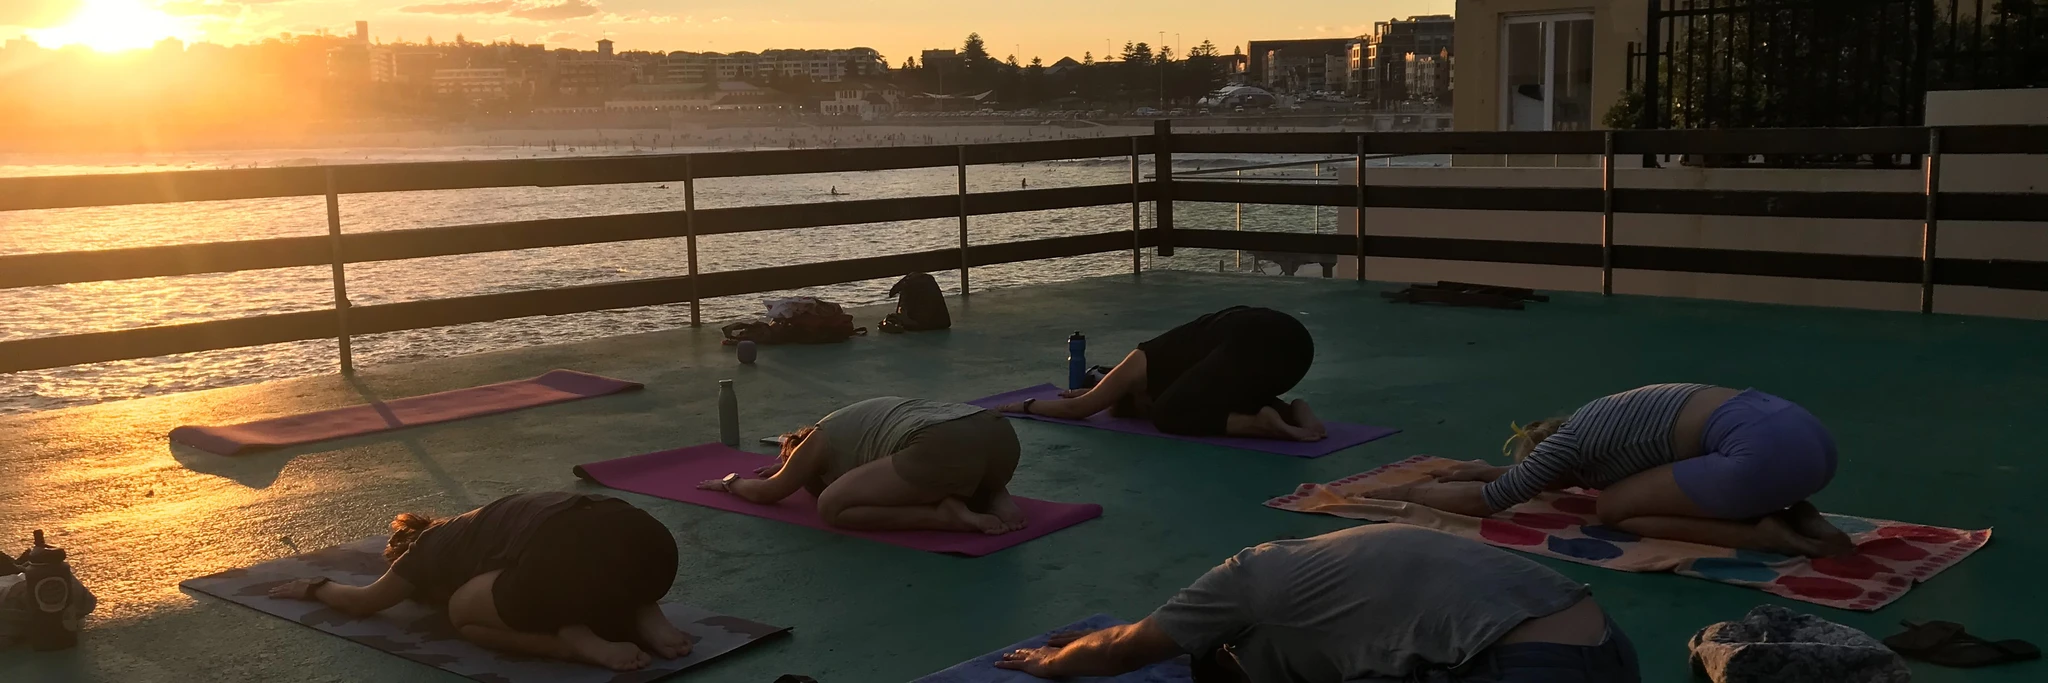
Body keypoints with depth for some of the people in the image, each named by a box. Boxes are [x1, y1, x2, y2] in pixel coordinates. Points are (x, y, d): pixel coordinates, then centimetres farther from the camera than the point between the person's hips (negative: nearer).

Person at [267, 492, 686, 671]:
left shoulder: (433, 548, 25)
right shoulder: (474, 530, 42)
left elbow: (363, 603, 41)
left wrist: (315, 588, 59)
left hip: (576, 556, -6)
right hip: (652, 541, 7)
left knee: (465, 612, 21)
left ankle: (578, 644, -2)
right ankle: (645, 620, 9)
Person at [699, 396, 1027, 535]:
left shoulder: (822, 439, 19)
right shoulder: (857, 421, 40)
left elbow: (767, 492, 28)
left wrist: (730, 483, 49)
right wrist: (788, 465, 73)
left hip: (943, 447, -8)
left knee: (833, 508, 4)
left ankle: (946, 516, -10)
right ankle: (996, 502, 7)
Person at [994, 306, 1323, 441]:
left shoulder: (1140, 365, 15)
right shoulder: (1159, 358, 34)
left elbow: (1075, 409, 26)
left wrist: (1027, 405, 40)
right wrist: (1097, 391, 67)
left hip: (1254, 345, -8)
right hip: (1294, 337, 8)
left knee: (1171, 415, 7)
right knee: (1228, 399, 32)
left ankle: (1259, 423, -11)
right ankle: (1293, 411, 6)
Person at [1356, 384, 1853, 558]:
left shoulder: (1570, 440, 5)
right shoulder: (1597, 425, 28)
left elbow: (1484, 501, 11)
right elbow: (1547, 473, 49)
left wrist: (1410, 493, 23)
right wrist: (1493, 470, 54)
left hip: (1770, 452, -9)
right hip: (1806, 435, 9)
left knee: (1615, 508, 7)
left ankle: (1766, 534, -7)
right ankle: (1792, 518, 7)